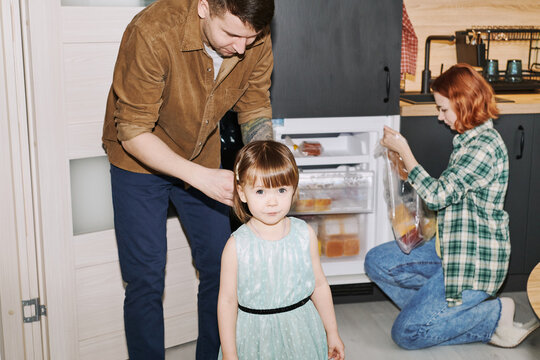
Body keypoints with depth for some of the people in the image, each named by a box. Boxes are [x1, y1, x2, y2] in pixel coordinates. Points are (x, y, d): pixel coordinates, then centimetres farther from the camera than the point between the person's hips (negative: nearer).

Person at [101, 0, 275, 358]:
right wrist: (200, 177, -38)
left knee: (219, 268, 7)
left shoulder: (256, 40, -19)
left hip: (203, 158, 4)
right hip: (140, 158, -4)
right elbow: (134, 134, -29)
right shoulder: (152, 32, -34)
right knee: (146, 279, -3)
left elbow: (255, 111, -3)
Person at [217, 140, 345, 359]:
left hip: (300, 331, 2)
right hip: (256, 336, -2)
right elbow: (227, 300, -9)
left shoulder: (305, 234, -6)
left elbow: (319, 285, 4)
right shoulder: (237, 245, -15)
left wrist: (332, 333, 9)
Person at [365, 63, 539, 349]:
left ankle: (495, 315, 1)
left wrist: (403, 151, -17)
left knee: (406, 333, -11)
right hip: (451, 249, 10)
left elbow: (438, 195, -24)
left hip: (475, 261, -10)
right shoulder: (468, 140, 11)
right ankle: (443, 313, 2)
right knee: (377, 261, 4)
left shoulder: (485, 146, -20)